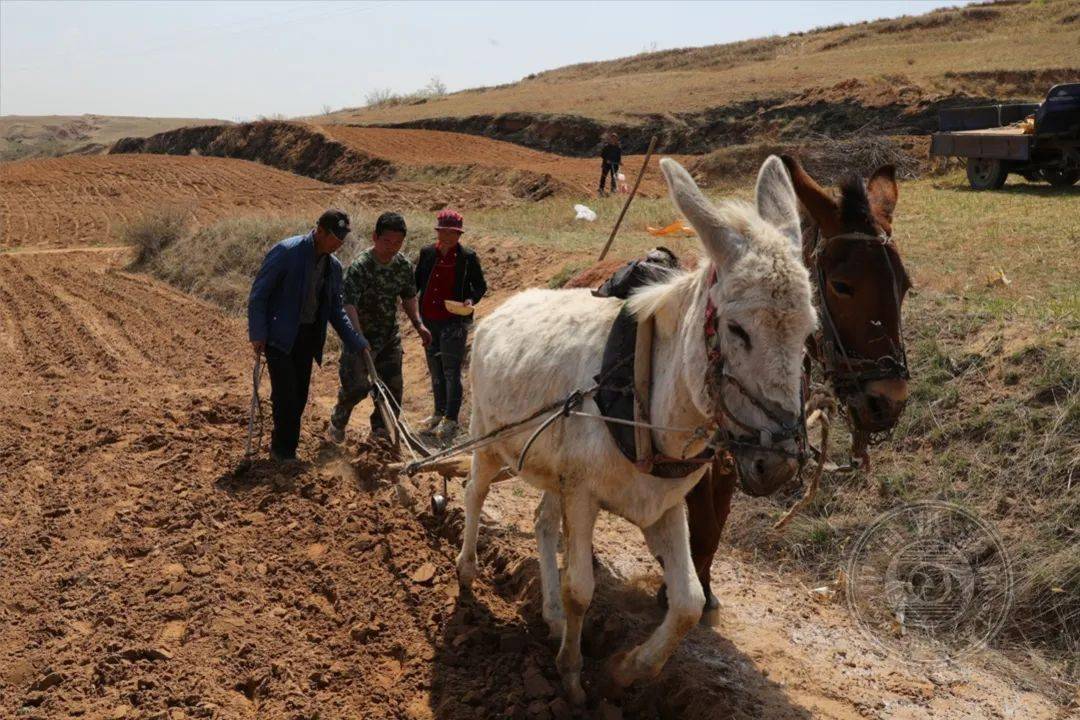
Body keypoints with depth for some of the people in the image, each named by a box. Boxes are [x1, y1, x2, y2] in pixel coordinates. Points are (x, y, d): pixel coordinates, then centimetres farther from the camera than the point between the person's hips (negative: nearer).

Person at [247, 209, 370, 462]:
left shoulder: (333, 266, 5)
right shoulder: (286, 251, -14)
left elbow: (336, 310, 14)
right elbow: (258, 294, -13)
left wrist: (358, 344, 9)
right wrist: (257, 335, -16)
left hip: (307, 336, 6)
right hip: (279, 335, -6)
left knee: (299, 397, 7)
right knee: (286, 394, -9)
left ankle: (286, 449, 20)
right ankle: (282, 450, 8)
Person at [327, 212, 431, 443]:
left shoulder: (404, 266, -2)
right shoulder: (360, 267, -23)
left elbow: (408, 297, 14)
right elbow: (349, 305, -30)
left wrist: (418, 324, 1)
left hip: (390, 337, 6)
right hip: (362, 336, -6)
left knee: (393, 387, 7)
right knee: (356, 386, -7)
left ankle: (380, 432, 25)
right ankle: (336, 425, 20)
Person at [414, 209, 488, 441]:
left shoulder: (467, 257, -6)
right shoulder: (427, 253, 5)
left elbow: (480, 285, 1)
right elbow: (417, 282, 14)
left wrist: (471, 299, -18)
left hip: (454, 322, -5)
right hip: (429, 321, 5)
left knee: (451, 371, -5)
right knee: (435, 369, 15)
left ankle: (451, 420, 2)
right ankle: (439, 413, 28)